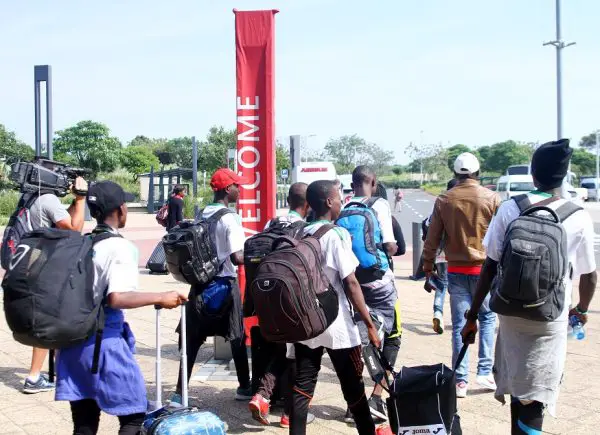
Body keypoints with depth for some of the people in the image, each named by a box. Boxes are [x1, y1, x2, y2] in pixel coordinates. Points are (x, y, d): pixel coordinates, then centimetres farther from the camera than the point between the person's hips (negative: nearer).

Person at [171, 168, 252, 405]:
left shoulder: (203, 215, 6)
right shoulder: (230, 218, -15)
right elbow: (237, 258, -20)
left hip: (201, 281, 6)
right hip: (225, 283, -6)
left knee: (193, 338, 7)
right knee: (237, 336, 11)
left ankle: (180, 392, 6)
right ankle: (244, 387, 23)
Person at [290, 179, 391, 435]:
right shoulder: (337, 234, -12)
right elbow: (350, 284, -15)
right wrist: (369, 324, -12)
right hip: (336, 324, -5)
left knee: (302, 385, 7)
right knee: (353, 385, 10)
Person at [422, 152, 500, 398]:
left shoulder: (444, 200, -1)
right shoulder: (491, 198, -6)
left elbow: (432, 239, 1)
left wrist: (428, 268, 10)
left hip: (456, 270, 1)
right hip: (484, 269, -1)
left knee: (459, 325, 7)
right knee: (488, 318, 16)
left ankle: (460, 380, 9)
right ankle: (485, 371, 10)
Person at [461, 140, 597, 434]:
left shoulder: (509, 209, -5)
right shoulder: (579, 218, -6)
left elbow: (490, 267, -5)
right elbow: (589, 275, 4)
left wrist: (472, 316, 2)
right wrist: (582, 310, 24)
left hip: (511, 314, 2)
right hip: (551, 321, -2)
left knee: (517, 389, 21)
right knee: (532, 401, 2)